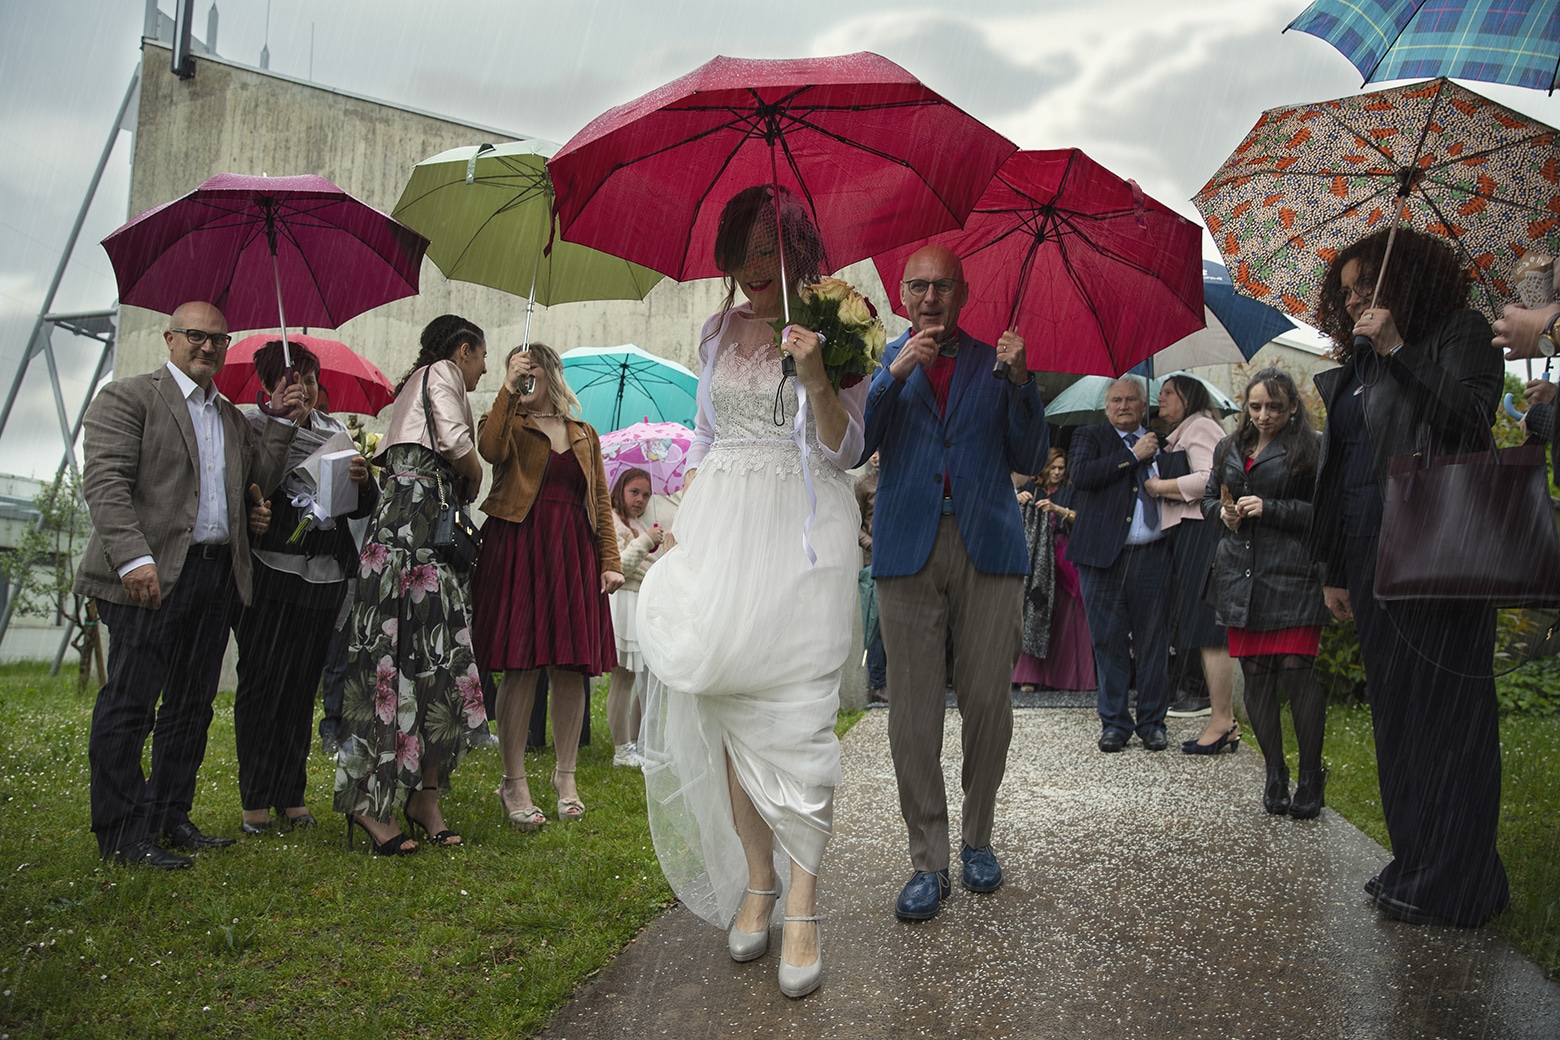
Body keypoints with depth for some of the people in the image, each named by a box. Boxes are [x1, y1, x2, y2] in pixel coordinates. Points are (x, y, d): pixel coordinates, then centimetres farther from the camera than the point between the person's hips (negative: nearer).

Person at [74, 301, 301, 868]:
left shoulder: (231, 416, 21)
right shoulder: (127, 397, -1)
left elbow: (260, 478, 14)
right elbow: (105, 482, -12)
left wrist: (283, 422, 6)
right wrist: (134, 557, -23)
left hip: (216, 574, 7)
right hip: (153, 576, -7)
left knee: (191, 704, 13)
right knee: (130, 703, -2)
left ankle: (170, 818, 24)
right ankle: (123, 834, 5)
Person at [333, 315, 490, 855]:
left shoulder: (417, 384, 31)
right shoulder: (442, 372, 4)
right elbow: (456, 443, -11)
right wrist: (474, 482, 8)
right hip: (415, 523, -10)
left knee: (434, 663, 3)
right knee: (405, 659, -11)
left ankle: (424, 795, 4)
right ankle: (370, 802, -8)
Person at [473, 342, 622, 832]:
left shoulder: (584, 434, 19)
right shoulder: (510, 424, 11)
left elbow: (601, 501, 15)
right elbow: (489, 448, -15)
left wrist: (610, 560, 6)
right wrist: (508, 389, -12)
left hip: (574, 553, 3)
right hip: (518, 549, -3)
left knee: (571, 668, 2)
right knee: (521, 667, -7)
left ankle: (566, 777, 14)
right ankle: (514, 782, 2)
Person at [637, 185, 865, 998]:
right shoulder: (718, 333, 14)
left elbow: (843, 451, -4)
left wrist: (817, 379, -19)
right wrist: (683, 521, 11)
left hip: (801, 530, -4)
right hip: (719, 523, 4)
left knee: (793, 708, -9)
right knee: (722, 697, 1)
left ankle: (801, 909, -4)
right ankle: (756, 883, 13)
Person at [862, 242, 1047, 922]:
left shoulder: (995, 363, 14)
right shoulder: (883, 364, 13)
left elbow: (1028, 460, 6)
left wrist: (1020, 382, -7)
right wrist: (895, 375, -11)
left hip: (987, 547, 1)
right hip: (907, 549, 0)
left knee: (988, 701, 2)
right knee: (914, 707, -2)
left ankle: (978, 840, 21)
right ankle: (928, 861, 5)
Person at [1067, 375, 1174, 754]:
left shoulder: (1159, 441, 16)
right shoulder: (1090, 437, 8)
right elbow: (1080, 474, -11)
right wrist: (1133, 456, -9)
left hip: (1152, 556, 2)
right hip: (1104, 555, -2)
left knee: (1152, 640, 4)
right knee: (1109, 641, 2)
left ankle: (1152, 722, 15)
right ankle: (1115, 723, 13)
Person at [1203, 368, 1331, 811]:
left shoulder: (1309, 449, -2)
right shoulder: (1229, 449, 17)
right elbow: (1208, 499, 23)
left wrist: (1269, 509, -15)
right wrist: (1223, 513, 2)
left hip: (1292, 576, -5)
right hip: (1241, 574, 5)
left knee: (1297, 670, -8)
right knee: (1255, 674, 6)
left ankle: (1310, 778, 5)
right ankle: (1274, 773, 16)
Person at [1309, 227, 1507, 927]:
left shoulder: (1461, 333, 1)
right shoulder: (1356, 368, 20)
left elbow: (1471, 417, -17)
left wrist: (1398, 351, -16)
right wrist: (1335, 570, 16)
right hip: (1371, 552, 7)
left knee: (1439, 710, -5)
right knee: (1393, 710, 8)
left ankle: (1453, 886, 3)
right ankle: (1415, 864, 17)